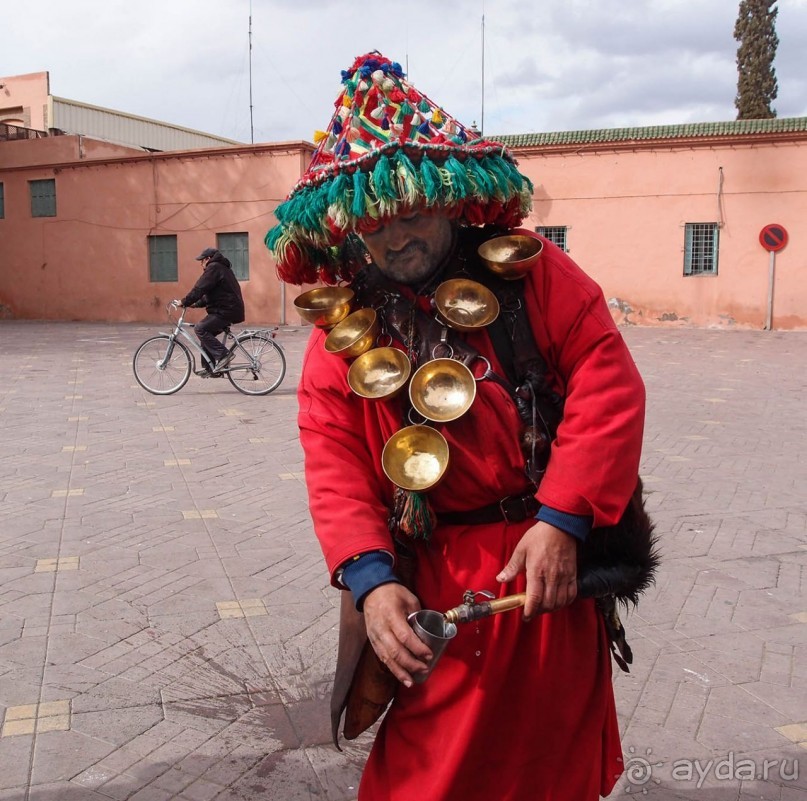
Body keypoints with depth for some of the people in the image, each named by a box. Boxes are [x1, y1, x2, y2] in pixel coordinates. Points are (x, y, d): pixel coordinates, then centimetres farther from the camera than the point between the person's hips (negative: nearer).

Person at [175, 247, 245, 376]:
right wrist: (196, 304, 13)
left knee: (200, 328, -15)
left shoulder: (214, 268, -10)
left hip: (226, 311, -11)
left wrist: (184, 302, -12)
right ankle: (209, 368, 14)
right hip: (228, 309, 11)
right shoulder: (222, 268, 23)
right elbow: (209, 293, 24)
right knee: (206, 332, 13)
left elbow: (200, 289, -17)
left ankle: (222, 355, -15)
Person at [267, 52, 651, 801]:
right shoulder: (341, 328, -3)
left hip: (548, 556, 0)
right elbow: (334, 465, -7)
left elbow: (608, 383, -12)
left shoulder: (527, 269, -6)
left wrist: (563, 520, -19)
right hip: (427, 583, 1)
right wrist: (369, 578, -22)